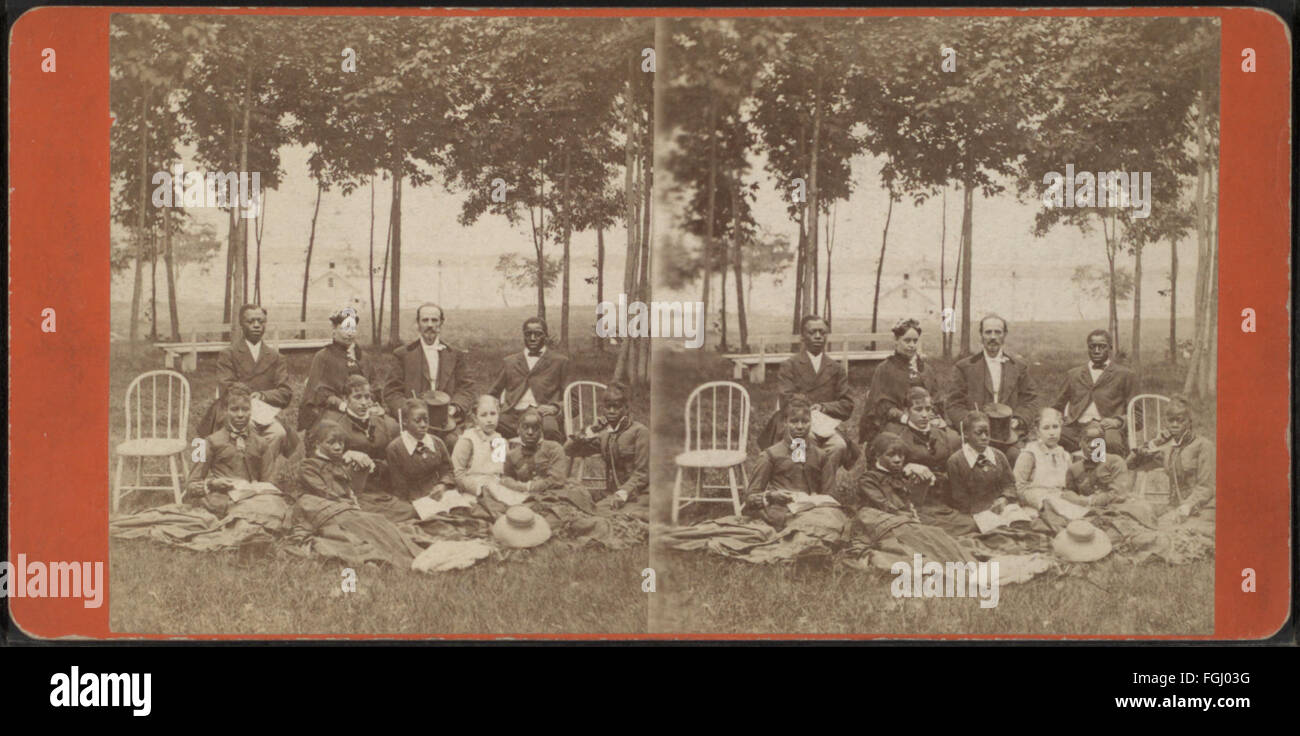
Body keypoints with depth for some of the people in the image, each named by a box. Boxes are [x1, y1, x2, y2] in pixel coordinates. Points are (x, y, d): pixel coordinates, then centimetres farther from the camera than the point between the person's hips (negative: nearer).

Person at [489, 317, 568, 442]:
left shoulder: (559, 361, 18)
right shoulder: (510, 361, 27)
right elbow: (494, 392, 29)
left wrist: (556, 407, -6)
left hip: (543, 413, -2)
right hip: (514, 415, 2)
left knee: (550, 430, -40)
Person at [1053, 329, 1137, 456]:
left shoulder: (1125, 375, 18)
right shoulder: (1073, 374, 27)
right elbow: (1057, 407, 27)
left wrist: (1118, 421, -6)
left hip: (1106, 428, -2)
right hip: (1076, 429, 3)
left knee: (1112, 443, -40)